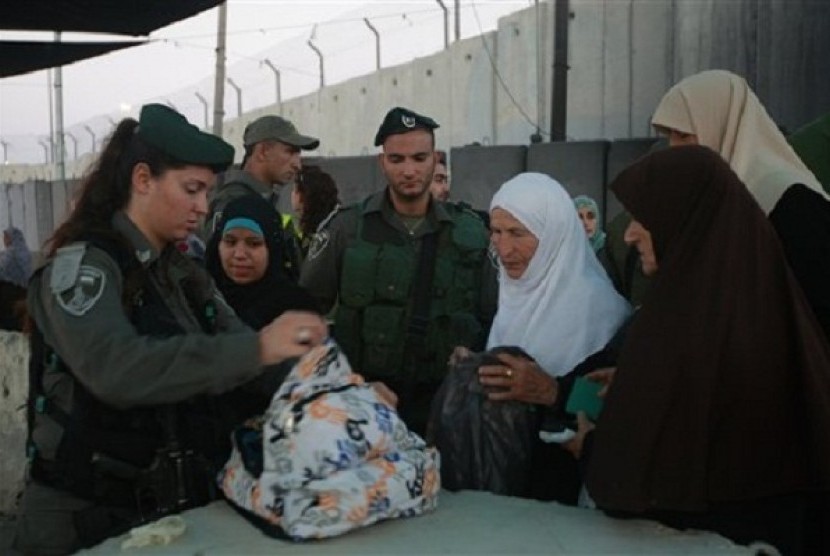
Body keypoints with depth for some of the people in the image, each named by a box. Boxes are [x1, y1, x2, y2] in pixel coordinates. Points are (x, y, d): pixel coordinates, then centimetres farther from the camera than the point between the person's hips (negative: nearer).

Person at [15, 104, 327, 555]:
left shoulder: (184, 275, 10)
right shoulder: (81, 265, -14)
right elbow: (114, 369, -32)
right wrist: (255, 349, -40)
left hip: (178, 506, 7)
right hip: (85, 516, -7)